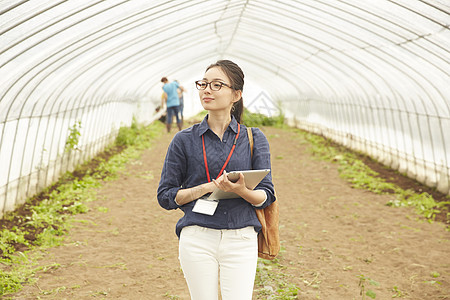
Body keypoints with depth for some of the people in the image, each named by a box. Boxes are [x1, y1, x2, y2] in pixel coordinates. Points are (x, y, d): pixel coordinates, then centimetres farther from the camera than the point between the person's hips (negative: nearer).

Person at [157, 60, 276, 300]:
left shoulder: (254, 139, 5)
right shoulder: (184, 140, 4)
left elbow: (266, 196, 2)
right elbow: (166, 196, 3)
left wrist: (241, 190, -20)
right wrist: (207, 187, -12)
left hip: (241, 238, 0)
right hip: (197, 238, 0)